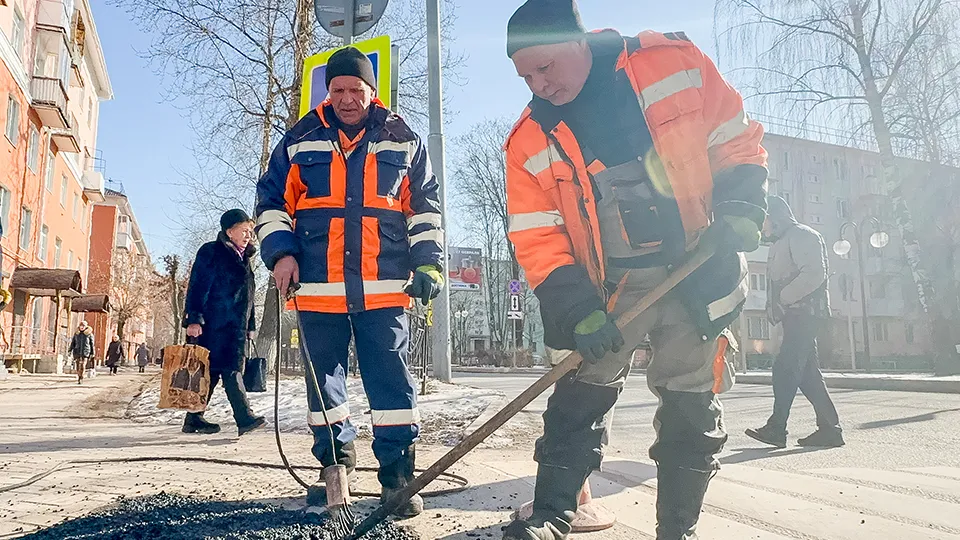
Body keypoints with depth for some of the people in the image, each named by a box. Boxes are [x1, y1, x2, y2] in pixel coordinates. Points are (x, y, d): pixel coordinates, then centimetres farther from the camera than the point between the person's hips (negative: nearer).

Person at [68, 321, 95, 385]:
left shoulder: (89, 334, 3)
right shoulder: (76, 334, 10)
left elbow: (92, 344, 6)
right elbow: (73, 343, 13)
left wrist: (92, 353, 5)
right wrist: (70, 350, 1)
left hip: (85, 352, -3)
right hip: (77, 352, 3)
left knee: (83, 365, -15)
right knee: (78, 366, 4)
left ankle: (81, 378, -3)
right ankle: (78, 379, 15)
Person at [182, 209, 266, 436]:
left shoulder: (243, 258, 21)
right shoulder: (211, 253, -3)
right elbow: (197, 288, -9)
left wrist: (250, 326, 24)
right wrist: (194, 319, -17)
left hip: (236, 327, 8)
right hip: (214, 326, -8)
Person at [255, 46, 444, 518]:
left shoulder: (403, 141, 10)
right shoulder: (300, 141, 11)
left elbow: (425, 207, 12)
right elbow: (272, 201, 14)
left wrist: (427, 263, 2)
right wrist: (280, 252, 0)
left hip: (384, 287, -1)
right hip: (317, 288, 2)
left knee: (391, 381, -2)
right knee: (324, 377, 10)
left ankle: (398, 475, 6)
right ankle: (335, 460, 28)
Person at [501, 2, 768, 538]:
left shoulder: (674, 61, -7)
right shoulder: (531, 140, -5)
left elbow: (737, 140, 2)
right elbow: (537, 238, -6)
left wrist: (741, 209, -14)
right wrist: (577, 310, -15)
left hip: (699, 269, 0)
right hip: (609, 288, 1)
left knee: (692, 407, 6)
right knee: (579, 397, 0)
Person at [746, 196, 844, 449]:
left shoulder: (801, 235, -6)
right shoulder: (781, 243, 24)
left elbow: (814, 274, -19)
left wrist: (783, 299, -18)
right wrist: (774, 307, 7)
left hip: (805, 313, -10)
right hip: (796, 316, 10)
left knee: (785, 369, -14)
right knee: (807, 372, 8)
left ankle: (776, 428, -15)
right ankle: (829, 428, 12)